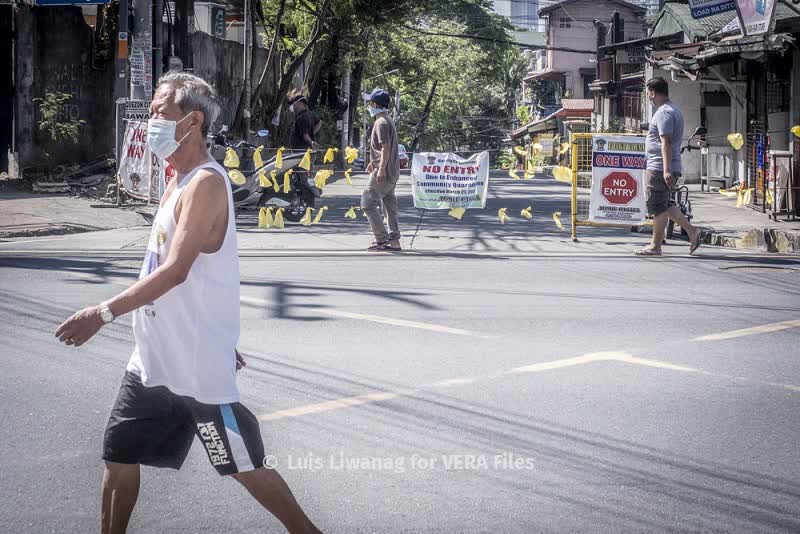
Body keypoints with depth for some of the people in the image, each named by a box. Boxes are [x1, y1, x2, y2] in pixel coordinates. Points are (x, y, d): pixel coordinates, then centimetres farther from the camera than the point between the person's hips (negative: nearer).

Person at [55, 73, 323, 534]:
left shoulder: (206, 184, -19)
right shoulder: (178, 183, 12)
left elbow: (175, 270, -27)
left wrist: (104, 313, -27)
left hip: (198, 367, -9)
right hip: (154, 359, 9)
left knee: (245, 466, 1)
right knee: (119, 457, 11)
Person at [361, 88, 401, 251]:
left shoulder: (381, 123, -14)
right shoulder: (387, 120, 17)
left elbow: (386, 147, -22)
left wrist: (381, 169, -26)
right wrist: (373, 162, 31)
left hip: (383, 172, -10)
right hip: (392, 172, 10)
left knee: (368, 203, -6)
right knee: (389, 204, 11)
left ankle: (382, 239, -8)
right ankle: (394, 240, 11)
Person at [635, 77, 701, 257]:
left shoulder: (664, 112, -15)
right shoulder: (674, 110, 18)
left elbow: (666, 143, -22)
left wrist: (666, 170, -27)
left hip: (659, 168, -10)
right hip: (665, 168, 10)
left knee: (657, 207, -4)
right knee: (665, 205, 16)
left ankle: (655, 246, 0)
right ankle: (692, 232, 12)